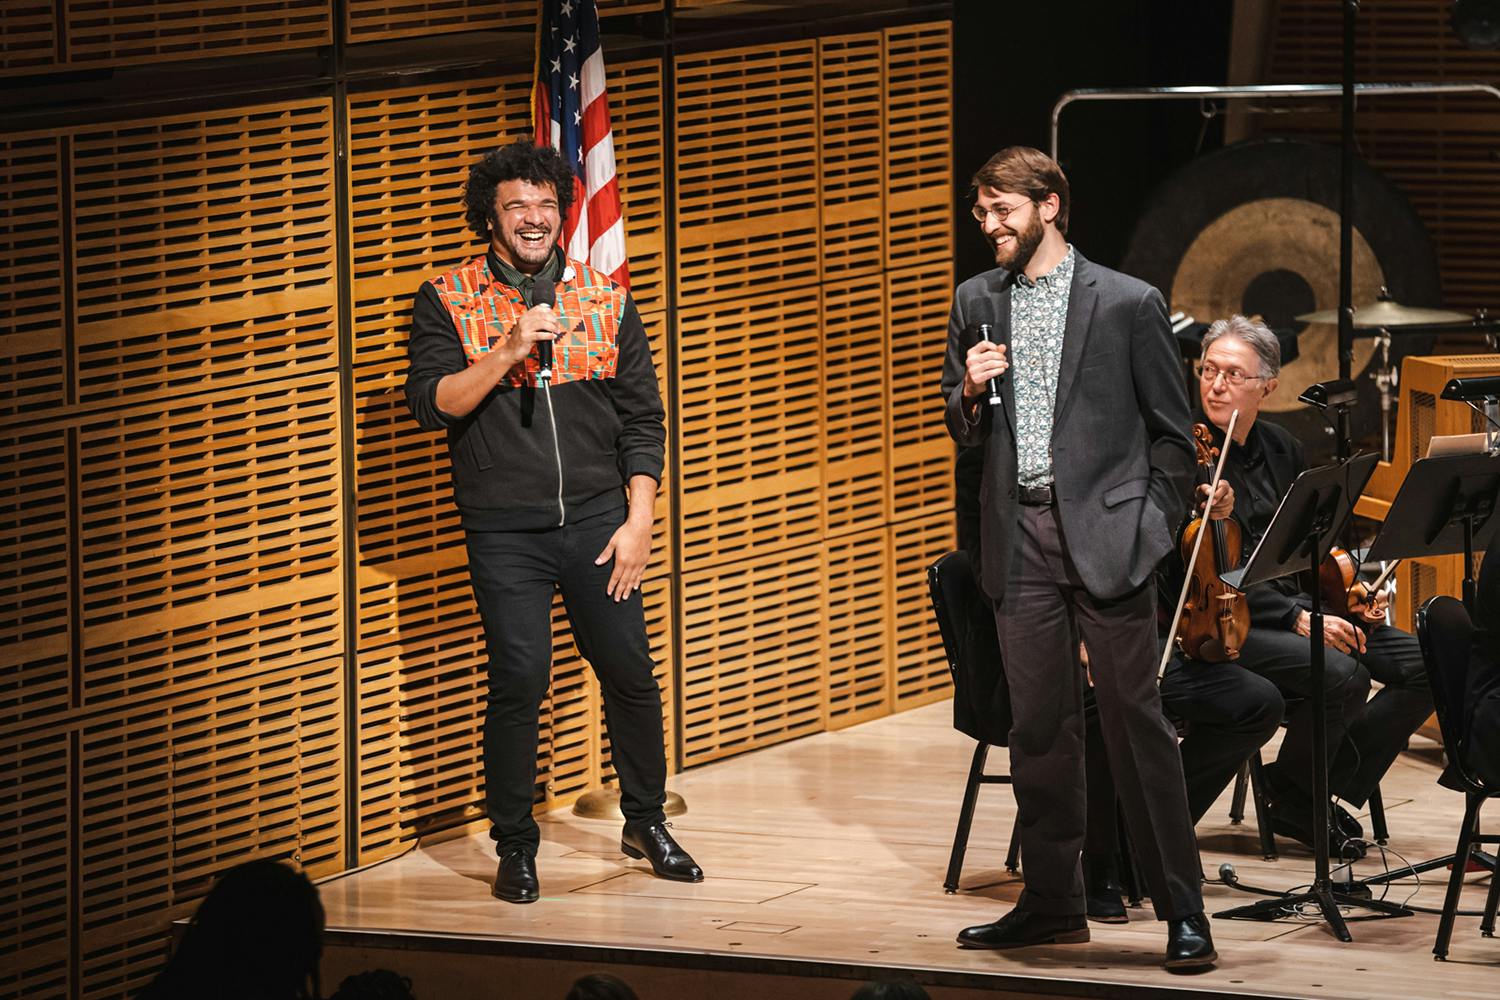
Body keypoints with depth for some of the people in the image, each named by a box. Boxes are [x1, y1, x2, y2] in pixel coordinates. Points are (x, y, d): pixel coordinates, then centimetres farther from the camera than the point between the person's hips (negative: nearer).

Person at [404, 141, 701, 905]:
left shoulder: (605, 299, 8)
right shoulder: (448, 301, 2)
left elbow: (641, 419, 9)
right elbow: (430, 404, -9)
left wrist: (638, 520, 1)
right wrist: (509, 351, -18)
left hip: (597, 520, 2)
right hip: (504, 531, -2)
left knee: (630, 671, 3)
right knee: (519, 678, -8)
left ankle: (645, 821, 23)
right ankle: (514, 846, 5)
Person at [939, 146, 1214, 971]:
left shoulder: (1127, 304, -1)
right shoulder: (977, 304, 11)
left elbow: (1172, 433, 3)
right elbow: (964, 434, 17)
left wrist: (1152, 530, -2)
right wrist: (970, 391, -4)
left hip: (1103, 535, -4)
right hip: (1020, 540, 4)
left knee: (1135, 719, -6)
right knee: (1038, 726, 7)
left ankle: (1182, 911, -4)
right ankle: (1053, 903, 16)